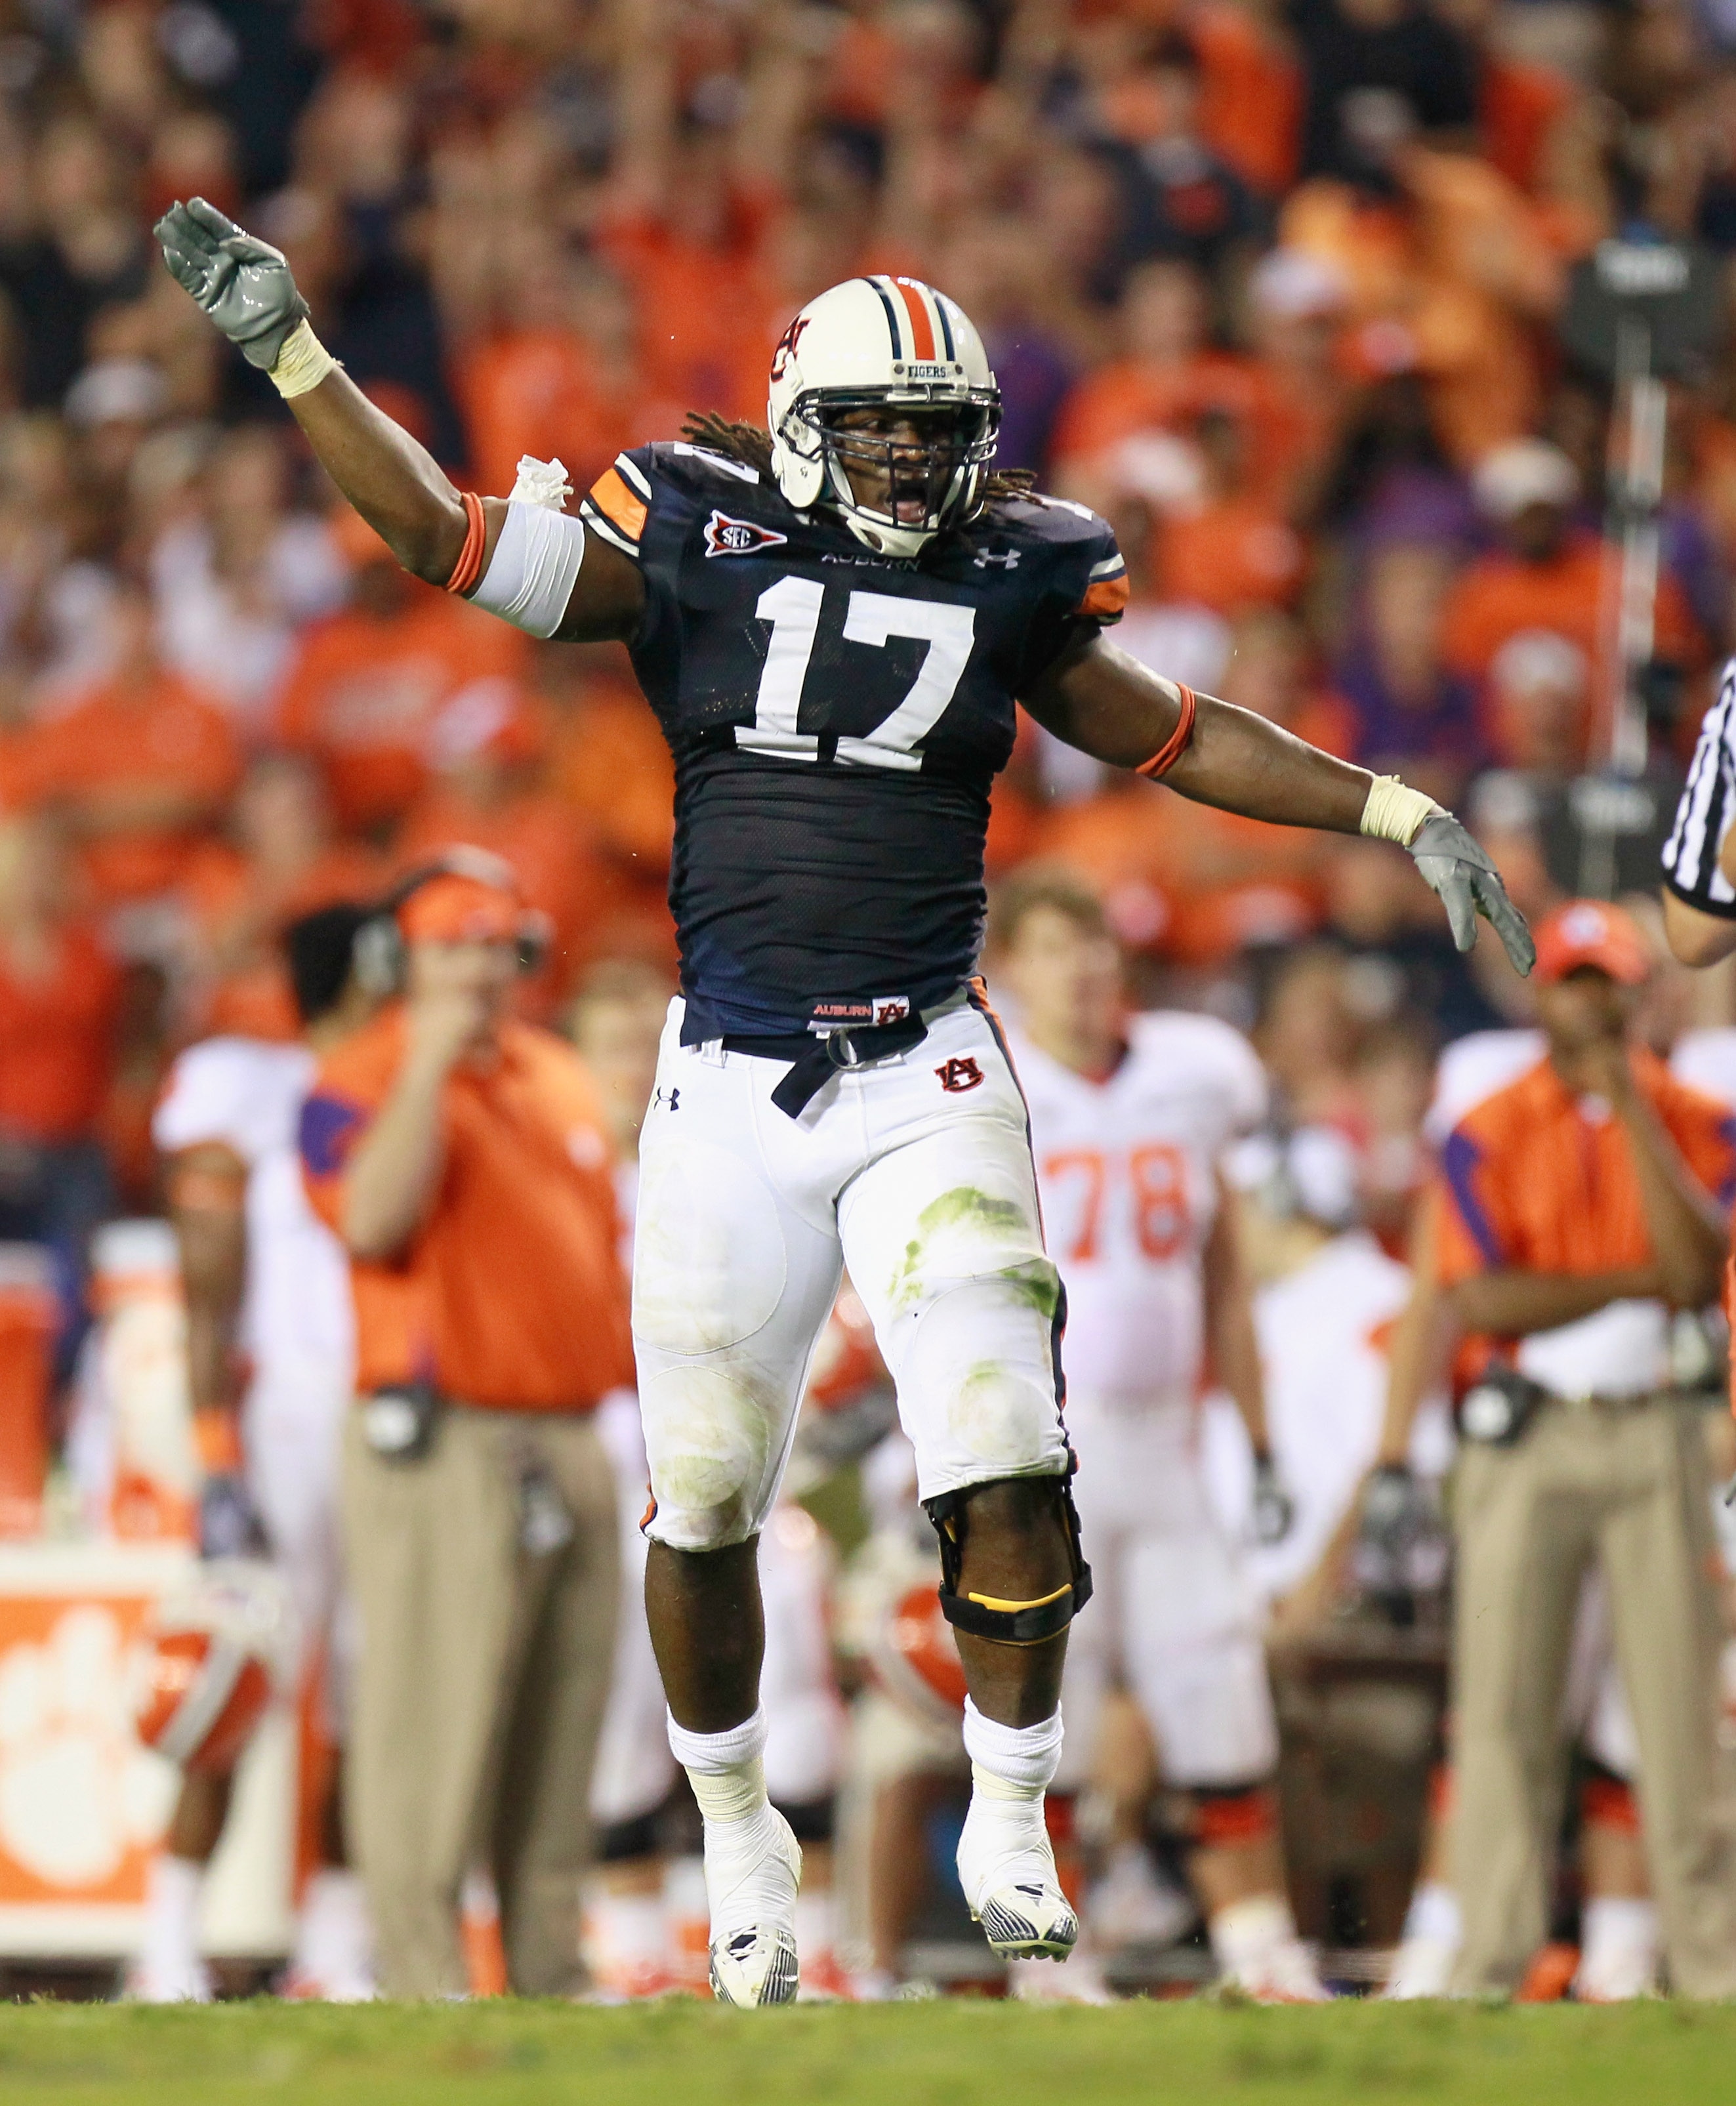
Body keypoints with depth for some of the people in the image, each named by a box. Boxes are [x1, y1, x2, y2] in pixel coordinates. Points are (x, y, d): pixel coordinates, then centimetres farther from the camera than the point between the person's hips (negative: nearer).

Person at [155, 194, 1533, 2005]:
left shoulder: (1009, 581, 4)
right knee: (703, 1509, 6)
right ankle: (737, 1838, 28)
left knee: (1007, 1481, -12)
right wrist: (289, 352, -5)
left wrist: (1401, 820, 17)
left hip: (926, 1081, 0)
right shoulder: (698, 547, 0)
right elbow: (445, 539, 1)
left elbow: (1170, 738, 18)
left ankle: (1008, 1828, 7)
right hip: (731, 1089, 0)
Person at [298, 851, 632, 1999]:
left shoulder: (558, 1077, 19)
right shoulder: (362, 1087, -5)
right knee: (433, 1721, -10)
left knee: (560, 1731, 9)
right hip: (447, 1454, -7)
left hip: (571, 1442, 7)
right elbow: (373, 1220, -23)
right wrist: (428, 1065, -22)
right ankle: (423, 1980, -10)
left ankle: (554, 1975, 14)